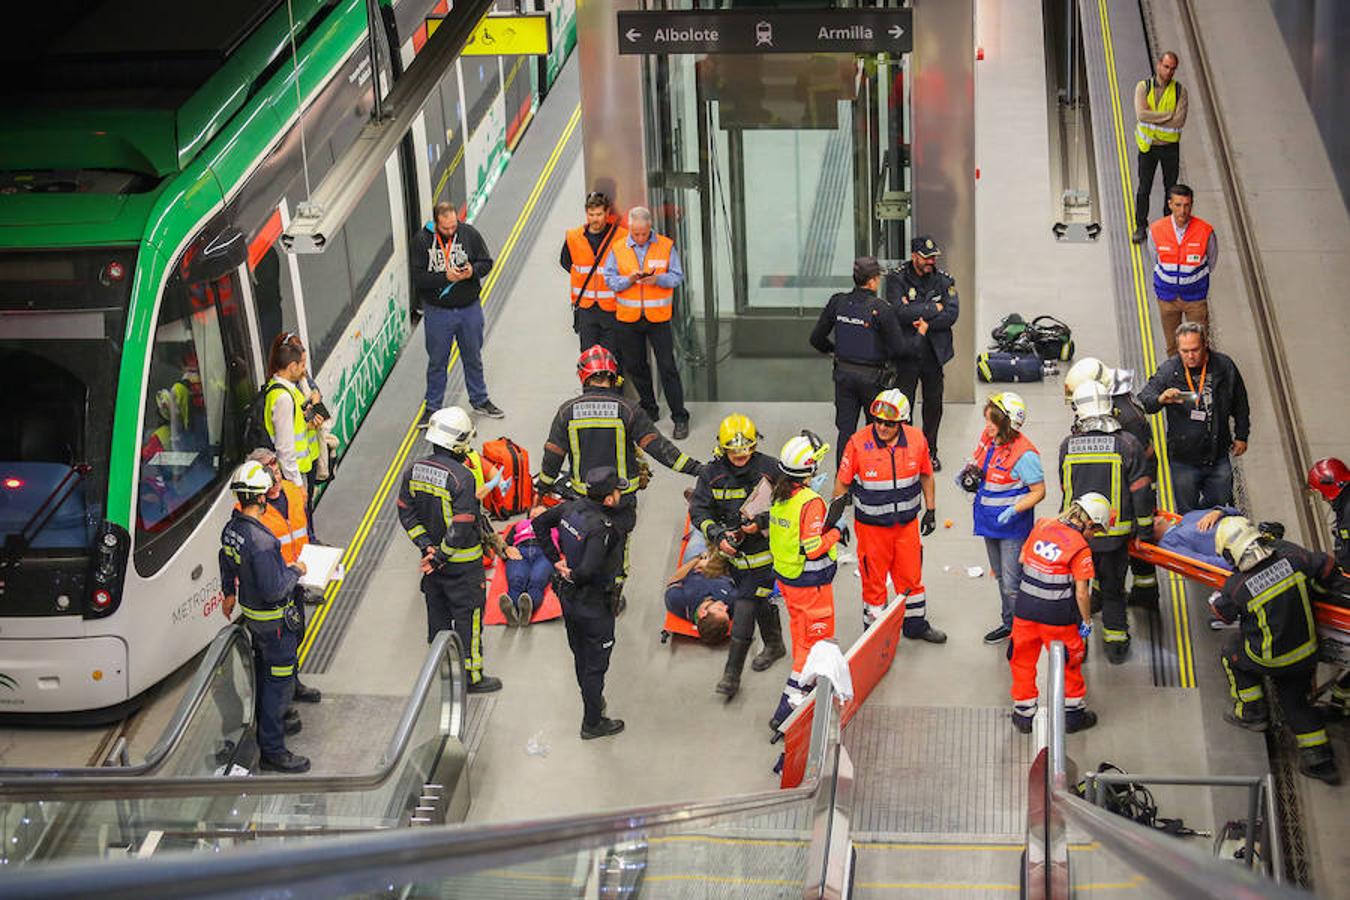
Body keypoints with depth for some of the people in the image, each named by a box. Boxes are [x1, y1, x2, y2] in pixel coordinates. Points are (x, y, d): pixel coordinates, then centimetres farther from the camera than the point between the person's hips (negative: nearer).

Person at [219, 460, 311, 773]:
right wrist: (295, 571, -13)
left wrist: (229, 593, 33)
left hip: (250, 613, 9)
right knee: (279, 679, 1)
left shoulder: (231, 528, -4)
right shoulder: (261, 541, -33)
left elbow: (227, 562, 16)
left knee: (264, 671, 26)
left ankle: (268, 723, 45)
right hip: (274, 619, -9)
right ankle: (272, 750, 6)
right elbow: (273, 589, -32)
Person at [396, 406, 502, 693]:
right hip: (462, 563, -7)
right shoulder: (463, 477, -25)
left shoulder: (415, 470, -4)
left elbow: (406, 512, 1)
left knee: (438, 612, 20)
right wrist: (441, 557, -16)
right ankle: (471, 676, 14)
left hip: (432, 556, 7)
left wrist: (427, 546, -2)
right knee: (467, 616, 6)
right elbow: (462, 527, -26)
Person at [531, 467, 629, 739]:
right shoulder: (602, 527, -32)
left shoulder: (572, 507, -9)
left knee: (580, 654, 26)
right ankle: (592, 723, 23)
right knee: (596, 663, 10)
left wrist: (556, 559, 6)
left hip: (567, 597, 7)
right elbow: (588, 570, -39)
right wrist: (573, 575, -16)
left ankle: (591, 699, 47)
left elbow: (539, 523, 7)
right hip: (594, 606, -7)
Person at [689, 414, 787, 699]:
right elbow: (699, 511, -4)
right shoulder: (712, 474, -4)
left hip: (764, 550, -4)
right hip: (734, 550, 4)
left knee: (744, 607, -10)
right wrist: (718, 535, -19)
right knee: (760, 600, 21)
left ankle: (732, 674, -5)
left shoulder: (769, 469, -12)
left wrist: (761, 522, -21)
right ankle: (774, 646, 46)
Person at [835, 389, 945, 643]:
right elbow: (842, 482, -8)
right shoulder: (858, 442, -18)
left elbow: (926, 474, 8)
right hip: (871, 525, -3)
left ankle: (916, 624, 37)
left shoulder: (916, 439, -9)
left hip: (907, 522, 3)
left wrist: (931, 509, 13)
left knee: (911, 576, 17)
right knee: (874, 579, 8)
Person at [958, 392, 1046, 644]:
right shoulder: (988, 438, -1)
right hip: (990, 520, 8)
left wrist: (1014, 510, -29)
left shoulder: (1024, 453, -24)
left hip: (1013, 525, -8)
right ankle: (1008, 624, 37)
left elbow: (1039, 491, -18)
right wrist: (970, 475, 0)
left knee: (1012, 584, -5)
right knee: (1001, 576, 21)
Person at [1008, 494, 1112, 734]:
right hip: (1057, 615, -4)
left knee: (1023, 659, 18)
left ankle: (1023, 714, 28)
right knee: (1069, 662, 16)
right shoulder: (1080, 548, -15)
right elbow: (1081, 593, -15)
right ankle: (1073, 712, 29)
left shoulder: (1041, 526, 1)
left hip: (1025, 608, 4)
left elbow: (1022, 559, 13)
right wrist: (1087, 620, -2)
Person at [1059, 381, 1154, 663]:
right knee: (1113, 587, 16)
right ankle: (1116, 641, 24)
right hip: (1115, 534, -1)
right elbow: (1140, 490, -8)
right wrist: (1145, 528, 2)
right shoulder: (1127, 444, -11)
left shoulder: (1067, 446, -6)